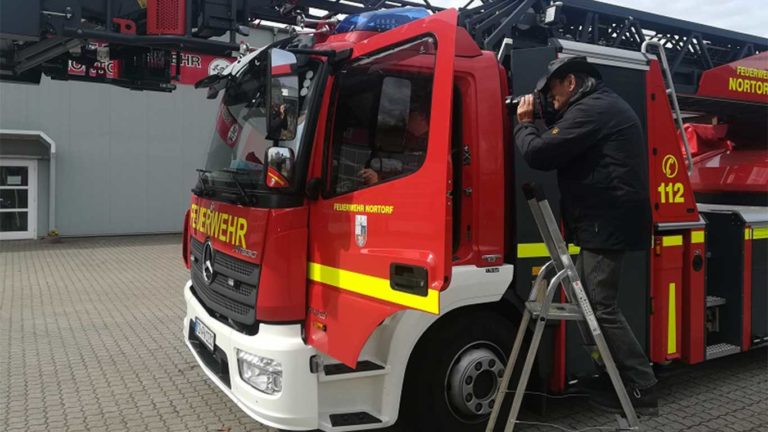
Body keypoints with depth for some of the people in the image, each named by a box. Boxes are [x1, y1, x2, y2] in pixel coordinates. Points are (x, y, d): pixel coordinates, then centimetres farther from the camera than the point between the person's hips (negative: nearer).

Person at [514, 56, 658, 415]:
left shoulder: (590, 110, -15)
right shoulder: (606, 105, 21)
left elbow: (540, 154, -17)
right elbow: (567, 149, 26)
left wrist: (524, 123, 1)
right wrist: (545, 121, 16)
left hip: (606, 225, -11)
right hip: (609, 222, 11)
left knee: (602, 308, -6)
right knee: (591, 302, 15)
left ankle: (642, 391, 2)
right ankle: (619, 378, 23)